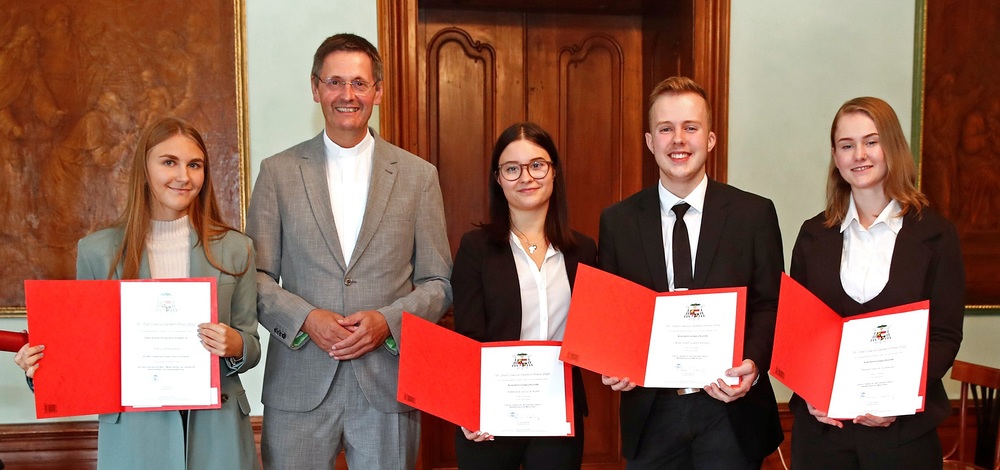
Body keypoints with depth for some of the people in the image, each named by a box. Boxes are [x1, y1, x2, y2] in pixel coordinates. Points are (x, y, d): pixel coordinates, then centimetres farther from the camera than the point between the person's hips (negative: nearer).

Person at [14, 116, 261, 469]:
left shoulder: (234, 248, 2)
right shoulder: (97, 251, 2)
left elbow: (251, 348, 6)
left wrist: (235, 346, -15)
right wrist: (41, 367, -10)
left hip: (216, 428, 0)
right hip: (132, 427, 0)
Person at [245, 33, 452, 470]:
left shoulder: (418, 175, 4)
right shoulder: (278, 171, 5)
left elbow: (438, 282, 5)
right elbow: (256, 276, 4)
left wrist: (387, 320, -11)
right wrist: (305, 318, -12)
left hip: (387, 385, 0)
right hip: (299, 387, 0)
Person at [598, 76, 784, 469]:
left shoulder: (755, 214, -2)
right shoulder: (617, 221, 1)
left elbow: (770, 305, 0)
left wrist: (753, 366, -17)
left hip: (731, 411, -1)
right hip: (650, 412, 1)